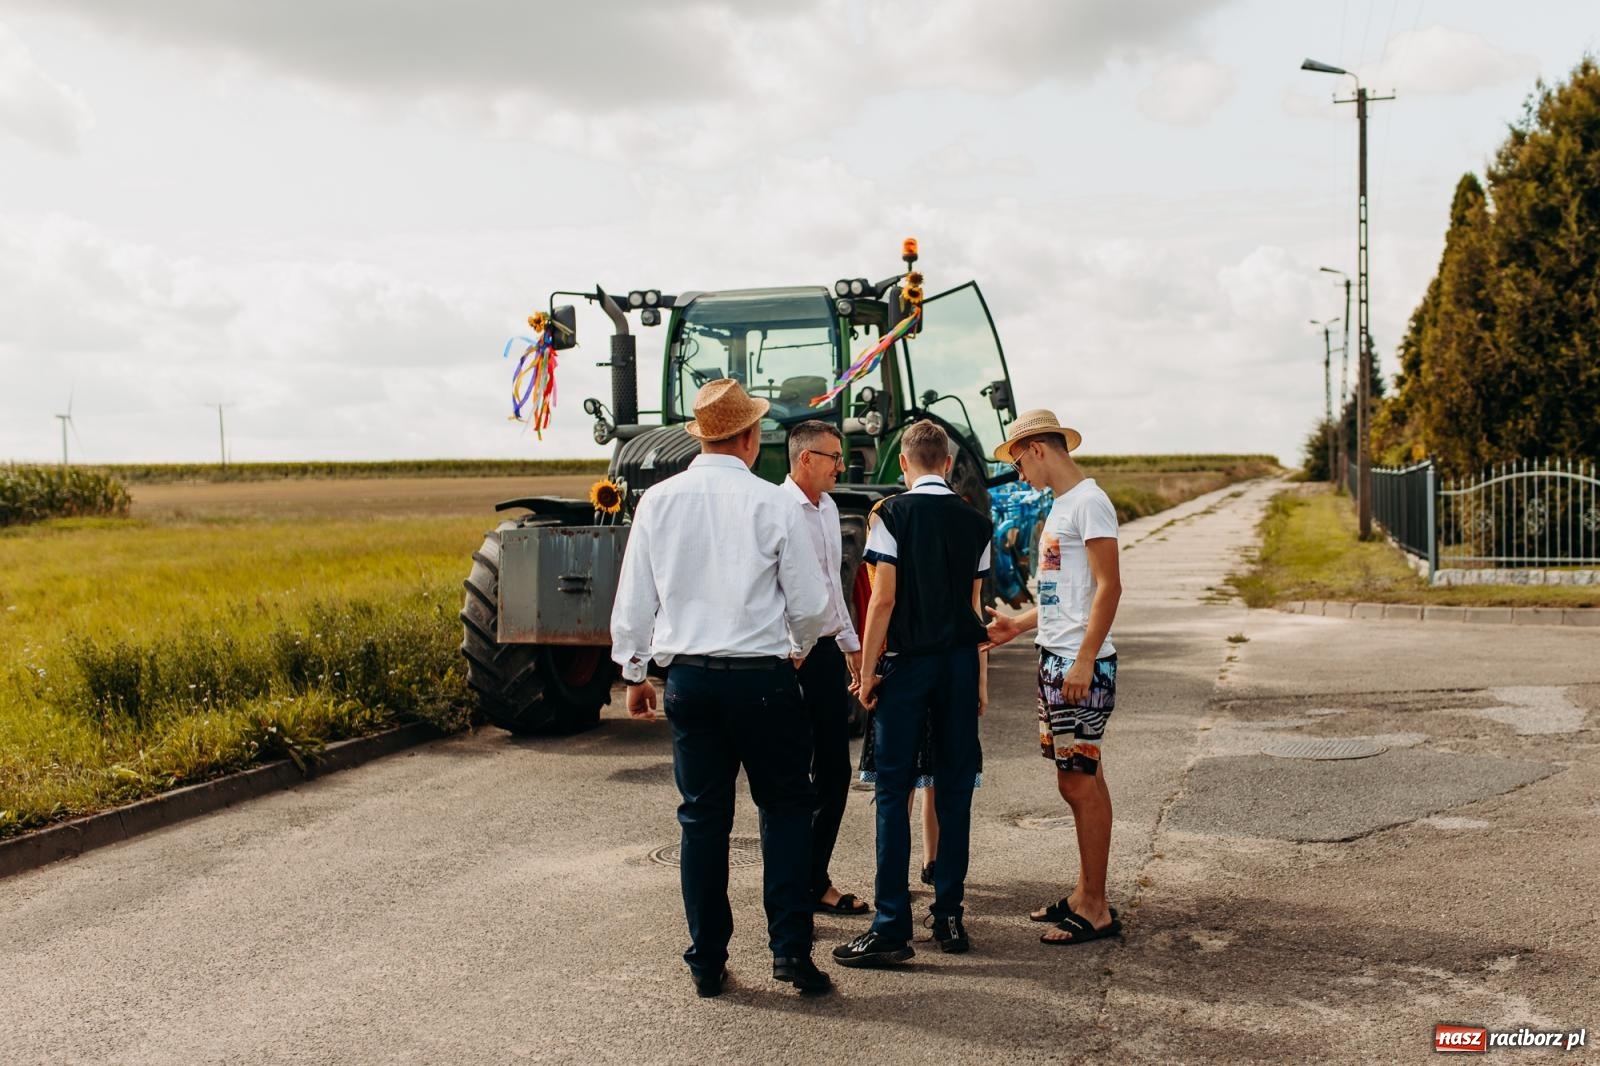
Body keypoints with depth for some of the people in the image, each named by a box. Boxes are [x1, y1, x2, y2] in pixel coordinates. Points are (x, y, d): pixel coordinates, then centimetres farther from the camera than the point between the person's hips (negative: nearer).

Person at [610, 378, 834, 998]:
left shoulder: (658, 501, 0)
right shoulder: (773, 505, -8)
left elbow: (633, 601, 5)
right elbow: (810, 604, -3)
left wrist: (633, 674, 17)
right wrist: (797, 649, 17)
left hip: (688, 677, 3)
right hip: (762, 676, -3)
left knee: (702, 816, 11)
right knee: (786, 807, 11)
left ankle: (707, 963, 17)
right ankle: (790, 946, 6)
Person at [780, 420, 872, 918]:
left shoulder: (827, 507, 14)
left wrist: (851, 644, 24)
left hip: (827, 652, 9)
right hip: (792, 657, -8)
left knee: (834, 772, 12)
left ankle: (816, 881, 24)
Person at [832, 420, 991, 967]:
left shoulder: (893, 514, -7)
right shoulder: (975, 522, 6)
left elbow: (883, 599, -10)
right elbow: (974, 605, 8)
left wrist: (867, 670, -4)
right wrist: (979, 675, 14)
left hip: (907, 662, -4)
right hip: (960, 663, 4)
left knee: (893, 791, -1)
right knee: (955, 791, 10)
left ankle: (892, 928, -2)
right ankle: (949, 914, 15)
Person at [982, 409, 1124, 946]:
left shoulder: (1088, 501, -12)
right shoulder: (1060, 505, 18)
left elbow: (1107, 586, -18)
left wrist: (1084, 660, -22)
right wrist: (1019, 625, 24)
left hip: (1080, 665, -9)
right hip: (1053, 660, 9)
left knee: (1080, 782, -6)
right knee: (1079, 780, 13)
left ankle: (1095, 910, 1)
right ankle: (1085, 894, 20)